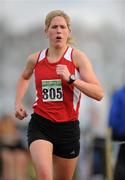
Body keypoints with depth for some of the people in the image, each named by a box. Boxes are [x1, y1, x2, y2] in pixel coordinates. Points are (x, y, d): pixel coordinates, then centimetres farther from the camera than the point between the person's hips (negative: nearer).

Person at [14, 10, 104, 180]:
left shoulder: (77, 57, -5)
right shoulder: (36, 59, 4)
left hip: (68, 127, 0)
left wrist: (71, 78, -23)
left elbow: (99, 94, -13)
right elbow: (24, 78, 30)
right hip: (40, 125, 0)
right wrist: (18, 102, 16)